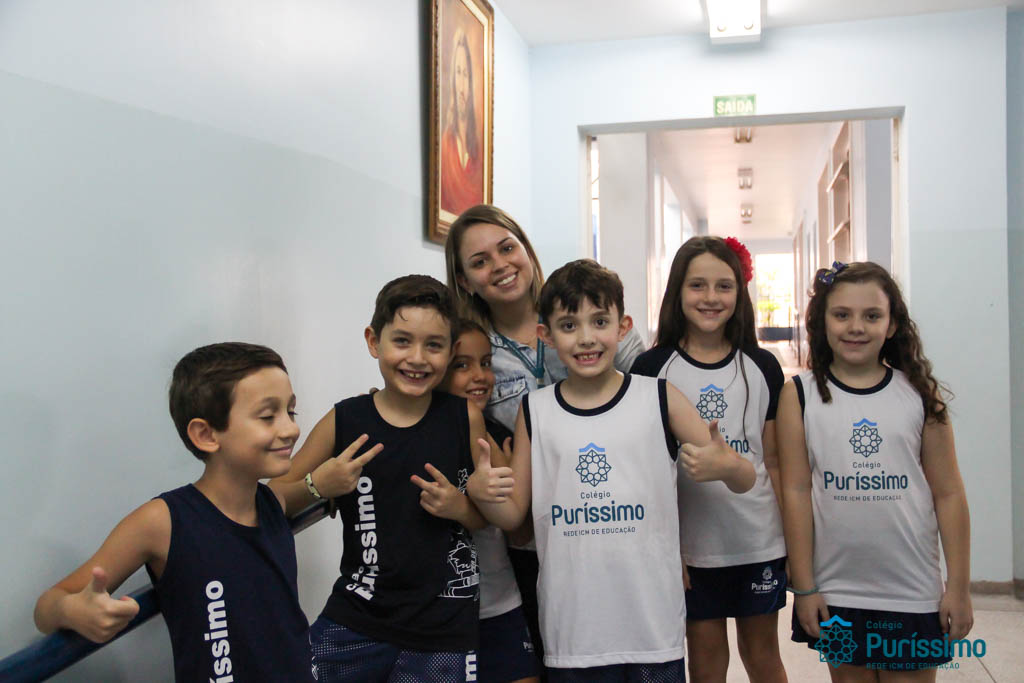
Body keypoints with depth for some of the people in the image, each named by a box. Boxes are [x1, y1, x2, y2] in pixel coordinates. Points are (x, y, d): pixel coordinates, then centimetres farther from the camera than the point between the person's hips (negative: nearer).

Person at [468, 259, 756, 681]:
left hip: (653, 621, -1)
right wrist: (480, 492, -15)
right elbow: (513, 514, 5)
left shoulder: (658, 398, -2)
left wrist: (724, 466, -20)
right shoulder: (535, 412, 2)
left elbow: (745, 480, 1)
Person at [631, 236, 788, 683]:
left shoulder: (762, 367, 2)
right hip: (691, 545, -1)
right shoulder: (652, 369, -3)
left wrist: (796, 540, 4)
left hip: (760, 542, 1)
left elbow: (774, 461, 6)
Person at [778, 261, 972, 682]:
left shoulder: (920, 393, -1)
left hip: (912, 593, 0)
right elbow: (796, 492, -4)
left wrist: (959, 585, 1)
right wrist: (803, 587, -4)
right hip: (835, 591, 0)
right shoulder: (800, 395, -3)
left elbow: (948, 493, 1)